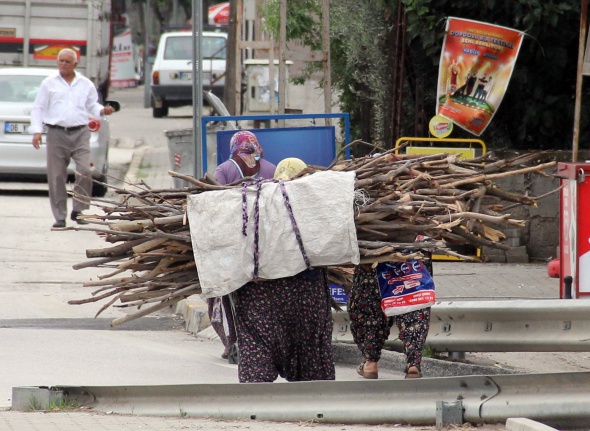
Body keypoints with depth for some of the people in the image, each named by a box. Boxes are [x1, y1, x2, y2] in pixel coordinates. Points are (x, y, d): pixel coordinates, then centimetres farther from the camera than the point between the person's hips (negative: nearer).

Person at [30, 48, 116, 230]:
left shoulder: (86, 85, 13)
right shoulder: (49, 84, 10)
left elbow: (92, 106, 19)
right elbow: (38, 109, 9)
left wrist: (102, 111, -3)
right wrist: (37, 131, -2)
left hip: (80, 133, 1)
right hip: (56, 133, 0)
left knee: (85, 171, -15)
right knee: (56, 176, -2)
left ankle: (78, 210, -2)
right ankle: (60, 216, 6)